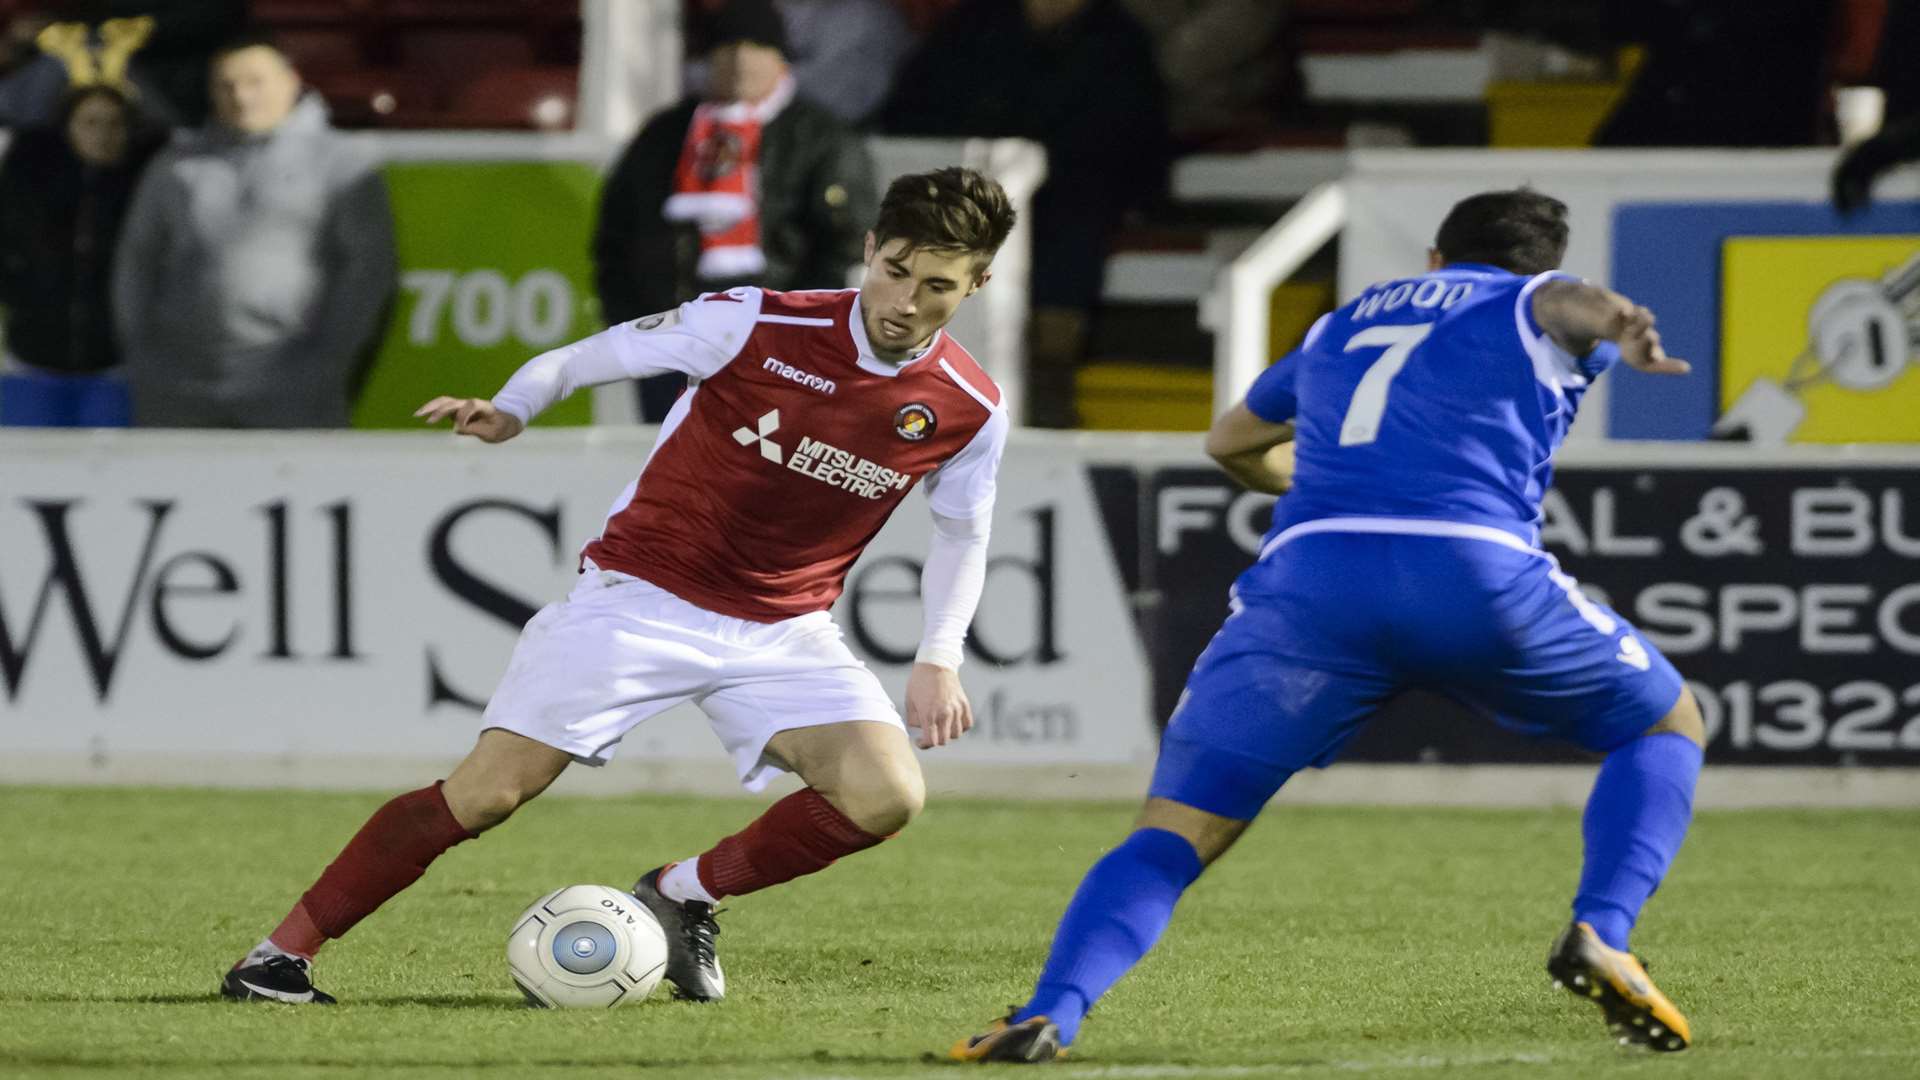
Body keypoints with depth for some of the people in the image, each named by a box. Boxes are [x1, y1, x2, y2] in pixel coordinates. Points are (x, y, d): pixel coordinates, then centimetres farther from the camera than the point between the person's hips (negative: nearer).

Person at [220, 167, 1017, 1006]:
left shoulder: (970, 412, -7)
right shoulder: (757, 325, -16)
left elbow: (963, 532, 12)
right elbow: (588, 357, -5)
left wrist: (938, 658, 1)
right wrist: (509, 408, -22)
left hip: (784, 630, 3)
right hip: (640, 593, -3)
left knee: (886, 796, -18)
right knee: (486, 791, -11)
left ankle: (684, 893, 6)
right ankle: (279, 957, -1)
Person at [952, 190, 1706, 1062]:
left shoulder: (1343, 327, 34)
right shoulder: (1527, 307, 22)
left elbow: (1232, 441, 51)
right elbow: (1566, 301, -5)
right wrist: (1615, 322, -28)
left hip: (1306, 571, 2)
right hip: (1476, 567, -2)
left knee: (1171, 835, 6)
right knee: (1669, 727, 21)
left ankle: (1050, 1013, -18)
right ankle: (1600, 934, -2)